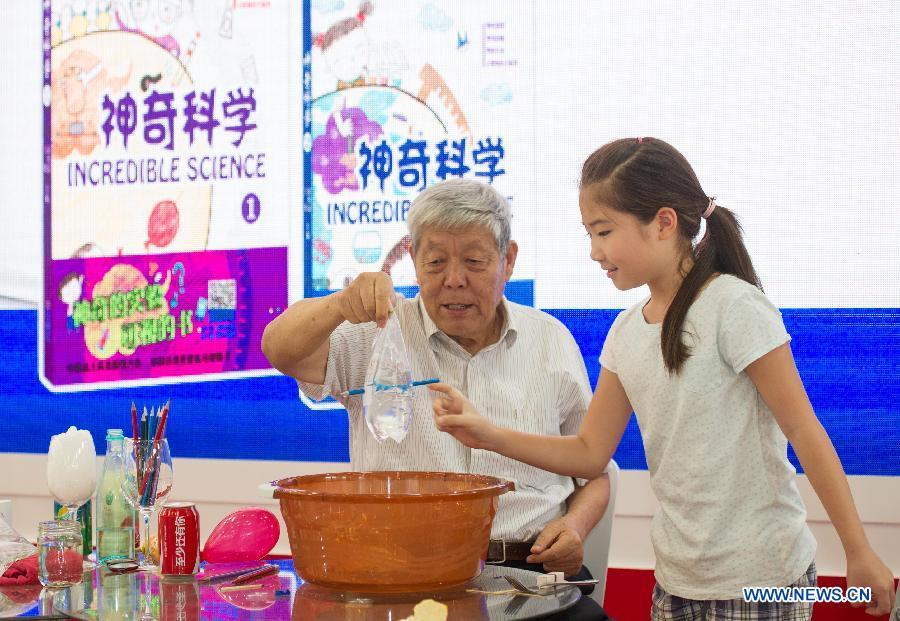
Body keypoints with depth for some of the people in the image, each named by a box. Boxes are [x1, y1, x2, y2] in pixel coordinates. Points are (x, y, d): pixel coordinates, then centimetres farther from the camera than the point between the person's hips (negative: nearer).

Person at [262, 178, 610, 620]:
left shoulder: (553, 342, 14)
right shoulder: (379, 333, 6)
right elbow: (282, 350, -12)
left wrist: (576, 525, -2)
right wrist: (341, 305, -32)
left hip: (528, 568, 2)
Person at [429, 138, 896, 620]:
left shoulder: (733, 306, -13)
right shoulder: (626, 332, 6)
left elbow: (805, 433, -13)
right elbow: (589, 453, 10)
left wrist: (859, 552, -13)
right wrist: (489, 435, -2)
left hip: (759, 580, -6)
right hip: (676, 580, 6)